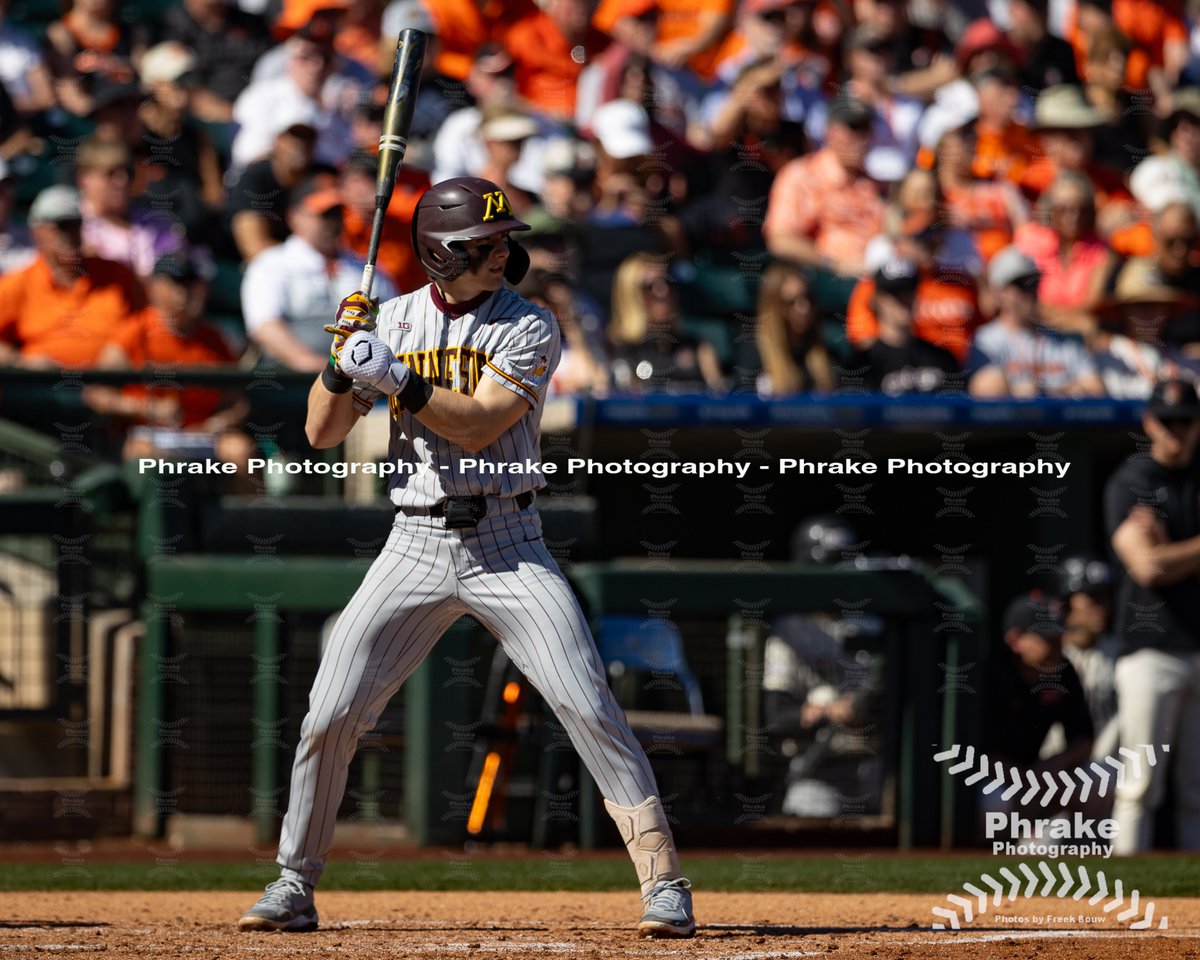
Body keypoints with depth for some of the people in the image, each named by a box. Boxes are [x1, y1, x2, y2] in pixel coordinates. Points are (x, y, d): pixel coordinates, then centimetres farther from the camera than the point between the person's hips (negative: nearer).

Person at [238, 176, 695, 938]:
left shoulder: (529, 328, -4)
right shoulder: (392, 320, 5)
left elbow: (479, 424, -17)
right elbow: (323, 432, 3)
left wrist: (393, 376, -25)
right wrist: (343, 358, -14)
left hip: (506, 545, -2)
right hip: (417, 546, 2)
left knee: (589, 706, -12)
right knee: (330, 716, -2)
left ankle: (665, 885, -9)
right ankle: (294, 888, 14)